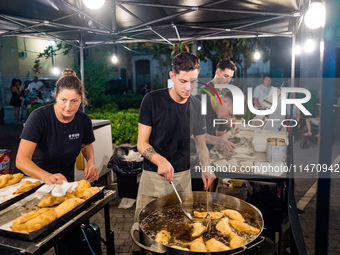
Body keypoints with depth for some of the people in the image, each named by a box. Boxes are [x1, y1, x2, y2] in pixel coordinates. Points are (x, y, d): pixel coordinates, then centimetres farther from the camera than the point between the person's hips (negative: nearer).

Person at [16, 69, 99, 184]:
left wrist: (91, 161, -6)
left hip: (67, 181, 1)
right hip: (37, 178, 0)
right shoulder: (39, 117, -18)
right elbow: (21, 160, -24)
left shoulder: (84, 120, -7)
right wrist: (46, 176, -40)